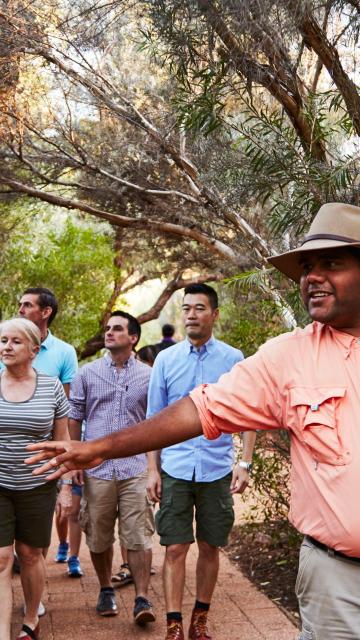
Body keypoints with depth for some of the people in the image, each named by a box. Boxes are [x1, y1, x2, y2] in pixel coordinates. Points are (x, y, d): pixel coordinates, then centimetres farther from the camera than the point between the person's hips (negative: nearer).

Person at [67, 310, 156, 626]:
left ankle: (142, 599, 6)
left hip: (135, 469, -1)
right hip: (96, 468, 1)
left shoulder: (147, 375, 4)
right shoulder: (87, 373, 6)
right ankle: (106, 590, 31)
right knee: (99, 536, 12)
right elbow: (74, 419, 8)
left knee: (138, 536, -3)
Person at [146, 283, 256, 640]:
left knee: (210, 548, 10)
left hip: (218, 470, 0)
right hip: (175, 469, 0)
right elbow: (154, 419, 6)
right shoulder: (166, 360, 3)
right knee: (175, 549, 2)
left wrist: (244, 464, -7)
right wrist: (153, 470, 1)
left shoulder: (233, 359, 0)